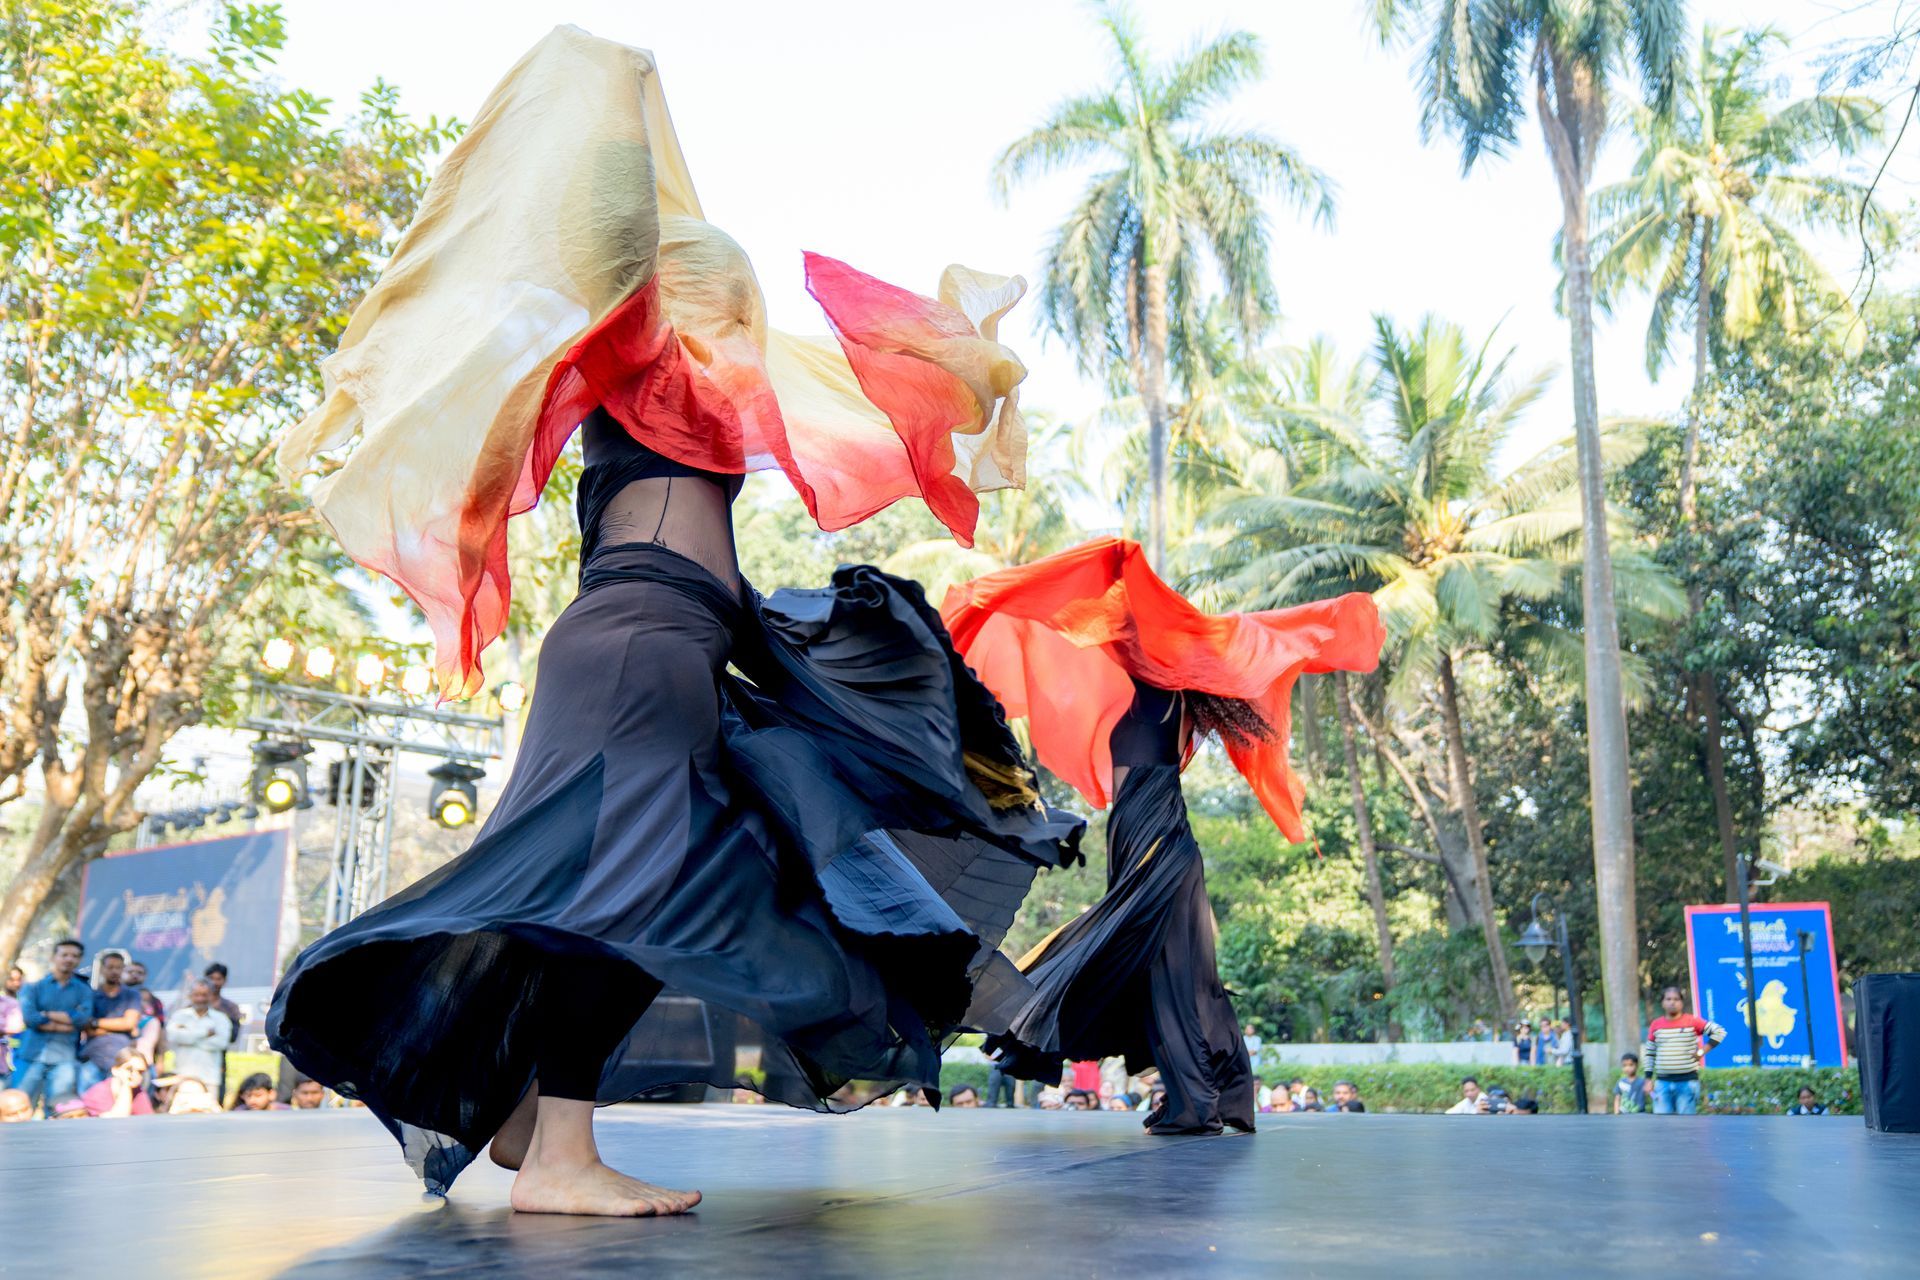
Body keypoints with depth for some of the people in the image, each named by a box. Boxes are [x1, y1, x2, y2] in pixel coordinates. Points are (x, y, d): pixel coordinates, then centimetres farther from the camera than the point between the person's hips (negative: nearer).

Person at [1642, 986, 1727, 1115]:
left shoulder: (1692, 1021, -1)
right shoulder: (1656, 1025, 7)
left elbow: (1719, 1031, 0)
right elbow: (1649, 1053, 13)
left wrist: (1702, 1052, -6)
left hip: (1687, 1082, -2)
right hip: (1662, 1082, 2)